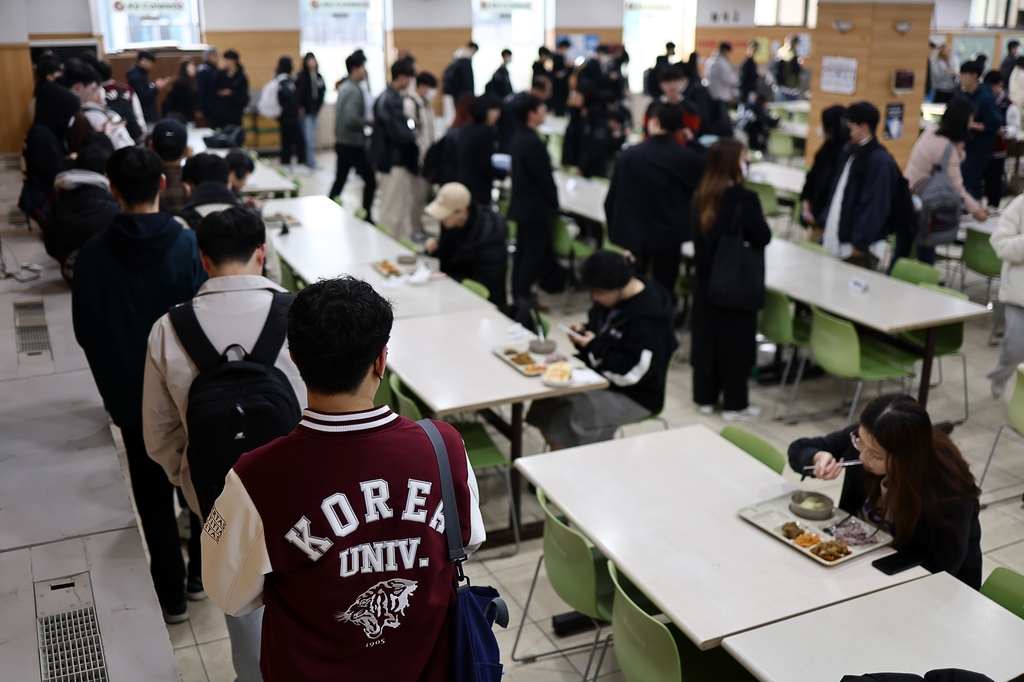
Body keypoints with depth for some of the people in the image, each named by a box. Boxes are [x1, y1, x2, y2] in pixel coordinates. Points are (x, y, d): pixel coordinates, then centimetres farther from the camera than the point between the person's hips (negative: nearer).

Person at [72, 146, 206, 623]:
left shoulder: (93, 255, -13)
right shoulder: (191, 246, -18)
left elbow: (85, 331, -4)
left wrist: (111, 381, 14)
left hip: (131, 396, 1)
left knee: (154, 495, 15)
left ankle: (172, 594, 24)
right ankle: (201, 573, 36)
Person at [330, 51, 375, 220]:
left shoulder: (344, 87, 11)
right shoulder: (354, 91, -18)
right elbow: (351, 120, -29)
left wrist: (364, 120, 11)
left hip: (342, 142, 9)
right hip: (353, 145, -9)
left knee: (340, 179, 15)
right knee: (370, 181, -1)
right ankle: (366, 217, 3)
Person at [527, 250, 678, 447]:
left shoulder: (647, 317, -24)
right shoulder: (611, 296, 1)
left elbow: (632, 373, -25)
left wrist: (594, 348, -23)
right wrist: (583, 332, -4)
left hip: (635, 396, -9)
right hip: (600, 377, 9)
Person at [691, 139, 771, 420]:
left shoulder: (704, 196, 0)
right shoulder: (745, 200, -20)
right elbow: (763, 238, -14)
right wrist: (759, 220, 3)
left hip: (705, 277, 6)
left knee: (706, 333, 14)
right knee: (735, 339, 4)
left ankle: (705, 396, 25)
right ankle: (735, 404, 13)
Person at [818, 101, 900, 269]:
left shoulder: (879, 160, -15)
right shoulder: (848, 152, 12)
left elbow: (875, 206, -18)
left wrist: (859, 245, -18)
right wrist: (824, 222, 15)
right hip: (834, 241, 8)